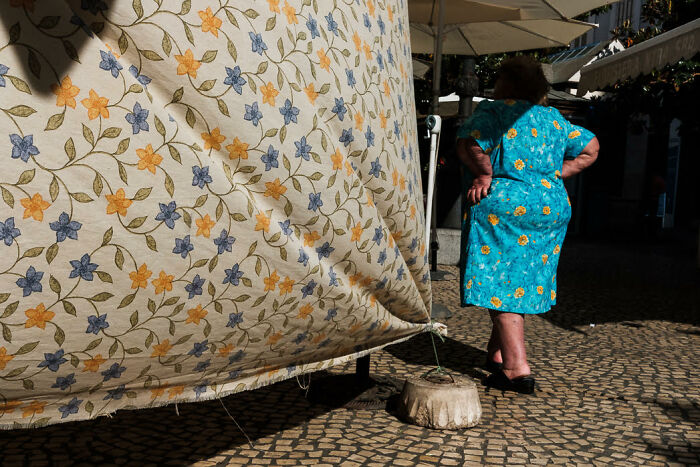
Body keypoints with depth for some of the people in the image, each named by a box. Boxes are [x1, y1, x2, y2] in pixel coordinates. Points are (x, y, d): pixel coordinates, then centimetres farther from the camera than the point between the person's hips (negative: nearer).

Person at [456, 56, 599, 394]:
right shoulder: (553, 118, 16)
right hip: (552, 208, 7)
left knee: (501, 283, -4)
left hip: (502, 205, -6)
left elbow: (469, 146, -20)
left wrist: (484, 175, -7)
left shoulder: (493, 111, -2)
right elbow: (590, 148, 19)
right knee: (525, 282, 15)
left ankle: (517, 369, -9)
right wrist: (553, 175, 14)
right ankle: (496, 355, 26)